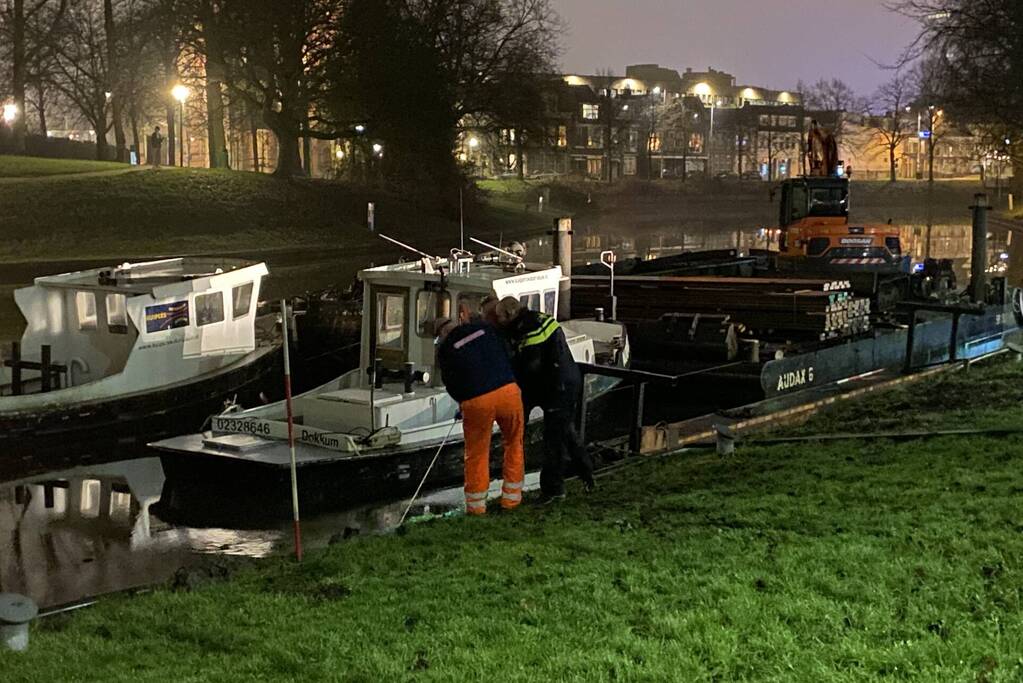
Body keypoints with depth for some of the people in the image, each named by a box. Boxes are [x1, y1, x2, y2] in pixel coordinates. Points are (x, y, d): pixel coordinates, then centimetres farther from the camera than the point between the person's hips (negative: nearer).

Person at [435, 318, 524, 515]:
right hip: (508, 391, 2)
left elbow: (451, 384, 9)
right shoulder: (486, 328, 12)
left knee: (477, 454, 13)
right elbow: (508, 357, 17)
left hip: (476, 402, -2)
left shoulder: (445, 349, 6)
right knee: (514, 443, 19)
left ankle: (476, 505, 21)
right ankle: (511, 498, 23)